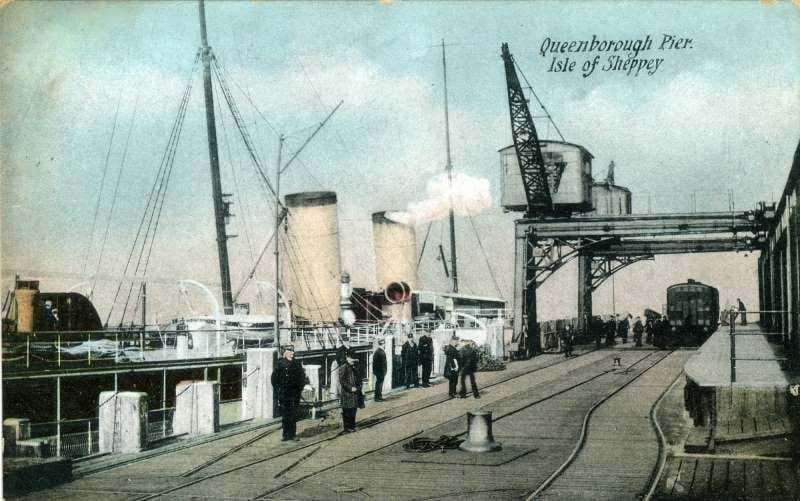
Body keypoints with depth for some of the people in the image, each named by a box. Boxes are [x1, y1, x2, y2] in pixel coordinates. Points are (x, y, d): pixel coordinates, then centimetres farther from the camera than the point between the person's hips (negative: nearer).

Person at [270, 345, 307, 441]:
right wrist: (278, 390, -1)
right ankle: (286, 434, 3)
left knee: (293, 415, 1)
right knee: (285, 415, -1)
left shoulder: (296, 364, 8)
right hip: (283, 394, -2)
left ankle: (292, 434, 6)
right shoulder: (280, 364, 0)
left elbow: (302, 378, 14)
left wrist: (299, 389, 5)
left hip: (294, 394, 2)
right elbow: (274, 378, 4)